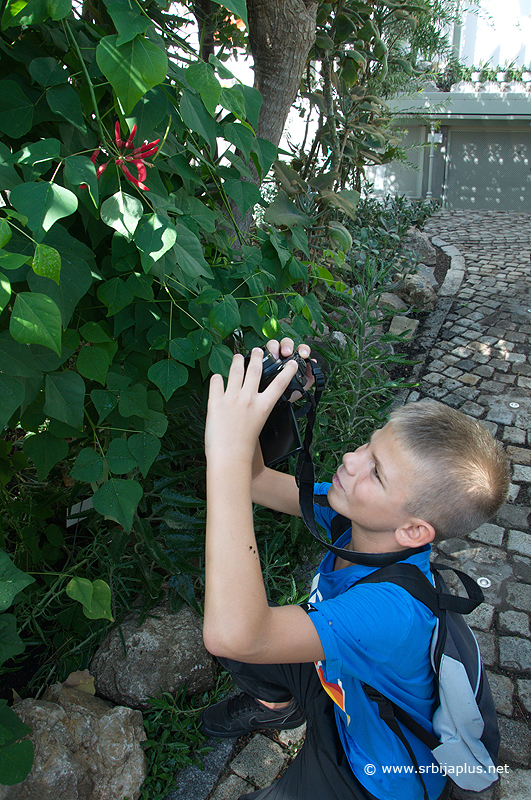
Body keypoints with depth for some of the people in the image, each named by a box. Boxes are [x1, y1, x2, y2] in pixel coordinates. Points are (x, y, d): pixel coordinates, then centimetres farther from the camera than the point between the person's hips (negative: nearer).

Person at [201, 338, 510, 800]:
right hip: (337, 683, 6)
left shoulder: (395, 610, -42)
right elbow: (256, 482, -10)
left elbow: (232, 634, -55)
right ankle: (276, 704, 34)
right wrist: (246, 407, -29)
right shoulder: (350, 513, -21)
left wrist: (229, 452, -57)